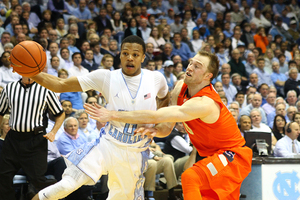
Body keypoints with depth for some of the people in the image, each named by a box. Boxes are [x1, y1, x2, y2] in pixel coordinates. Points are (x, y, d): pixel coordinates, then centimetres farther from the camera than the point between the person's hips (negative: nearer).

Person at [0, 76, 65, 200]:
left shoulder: (45, 89, 1)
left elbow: (60, 114, 8)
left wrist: (53, 132, -6)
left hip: (36, 140, -3)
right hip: (13, 139, 3)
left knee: (37, 178, -8)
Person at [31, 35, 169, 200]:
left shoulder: (155, 78, -2)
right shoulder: (106, 77, -8)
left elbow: (166, 98, 22)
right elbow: (60, 85, -11)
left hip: (136, 153, 3)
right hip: (107, 145, -3)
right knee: (67, 185, -21)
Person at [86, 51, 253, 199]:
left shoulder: (204, 104, -32)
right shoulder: (180, 88, -5)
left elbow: (156, 116, -37)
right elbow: (167, 127, -1)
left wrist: (113, 115, -36)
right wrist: (155, 130, -25)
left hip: (234, 155, -9)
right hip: (216, 155, 9)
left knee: (190, 177, -30)